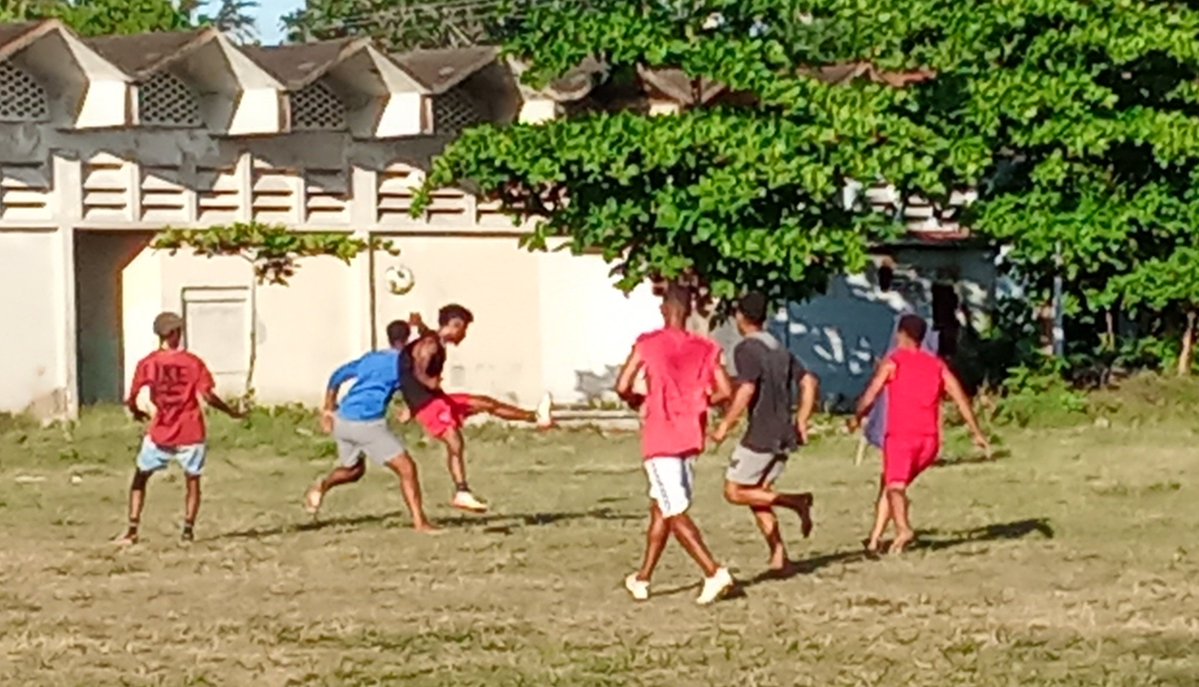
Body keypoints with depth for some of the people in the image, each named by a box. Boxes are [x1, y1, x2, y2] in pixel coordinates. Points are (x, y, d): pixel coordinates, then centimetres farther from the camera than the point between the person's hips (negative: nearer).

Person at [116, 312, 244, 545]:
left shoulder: (147, 364, -3)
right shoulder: (193, 363, -6)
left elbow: (131, 398, -2)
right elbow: (208, 396, -12)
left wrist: (136, 412, 20)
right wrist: (231, 412, 2)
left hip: (160, 434, 1)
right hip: (191, 434, -1)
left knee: (140, 477, 14)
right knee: (193, 480, 13)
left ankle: (132, 530, 6)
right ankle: (188, 529, 4)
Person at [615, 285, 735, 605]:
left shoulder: (648, 344, -6)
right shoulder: (705, 349, 4)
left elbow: (622, 387, -11)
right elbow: (725, 390, -2)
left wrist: (638, 401, 10)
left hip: (660, 440, -5)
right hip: (691, 437, 5)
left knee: (675, 513, -5)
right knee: (660, 508, 17)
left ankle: (714, 572, -19)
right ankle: (642, 578, 24)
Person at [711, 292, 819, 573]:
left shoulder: (746, 349, -10)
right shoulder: (780, 349, 15)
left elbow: (746, 390, -22)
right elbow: (809, 383, 14)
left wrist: (725, 426, -16)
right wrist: (801, 422, 17)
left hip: (761, 436, -8)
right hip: (784, 435, 8)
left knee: (734, 492, 2)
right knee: (756, 493, 14)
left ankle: (795, 501, -11)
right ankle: (779, 555, 4)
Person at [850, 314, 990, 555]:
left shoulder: (893, 362, 2)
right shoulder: (936, 365, 16)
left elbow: (870, 396, -6)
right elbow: (961, 398, 8)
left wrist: (857, 418, 13)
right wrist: (977, 433, 9)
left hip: (901, 435, -5)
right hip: (930, 439, 6)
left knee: (895, 485, -17)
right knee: (888, 483, 20)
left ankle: (903, 528, -45)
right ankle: (875, 539, 14)